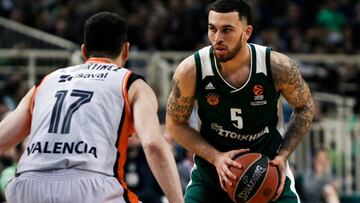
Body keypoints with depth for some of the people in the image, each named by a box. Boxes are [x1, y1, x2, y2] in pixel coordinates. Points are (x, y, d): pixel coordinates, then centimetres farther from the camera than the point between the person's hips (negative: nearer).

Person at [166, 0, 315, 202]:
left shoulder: (278, 68, -21)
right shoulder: (190, 71, -20)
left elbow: (305, 107, -1)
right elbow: (176, 123, -5)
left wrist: (282, 156, -12)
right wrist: (215, 157, -18)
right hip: (210, 176, 1)